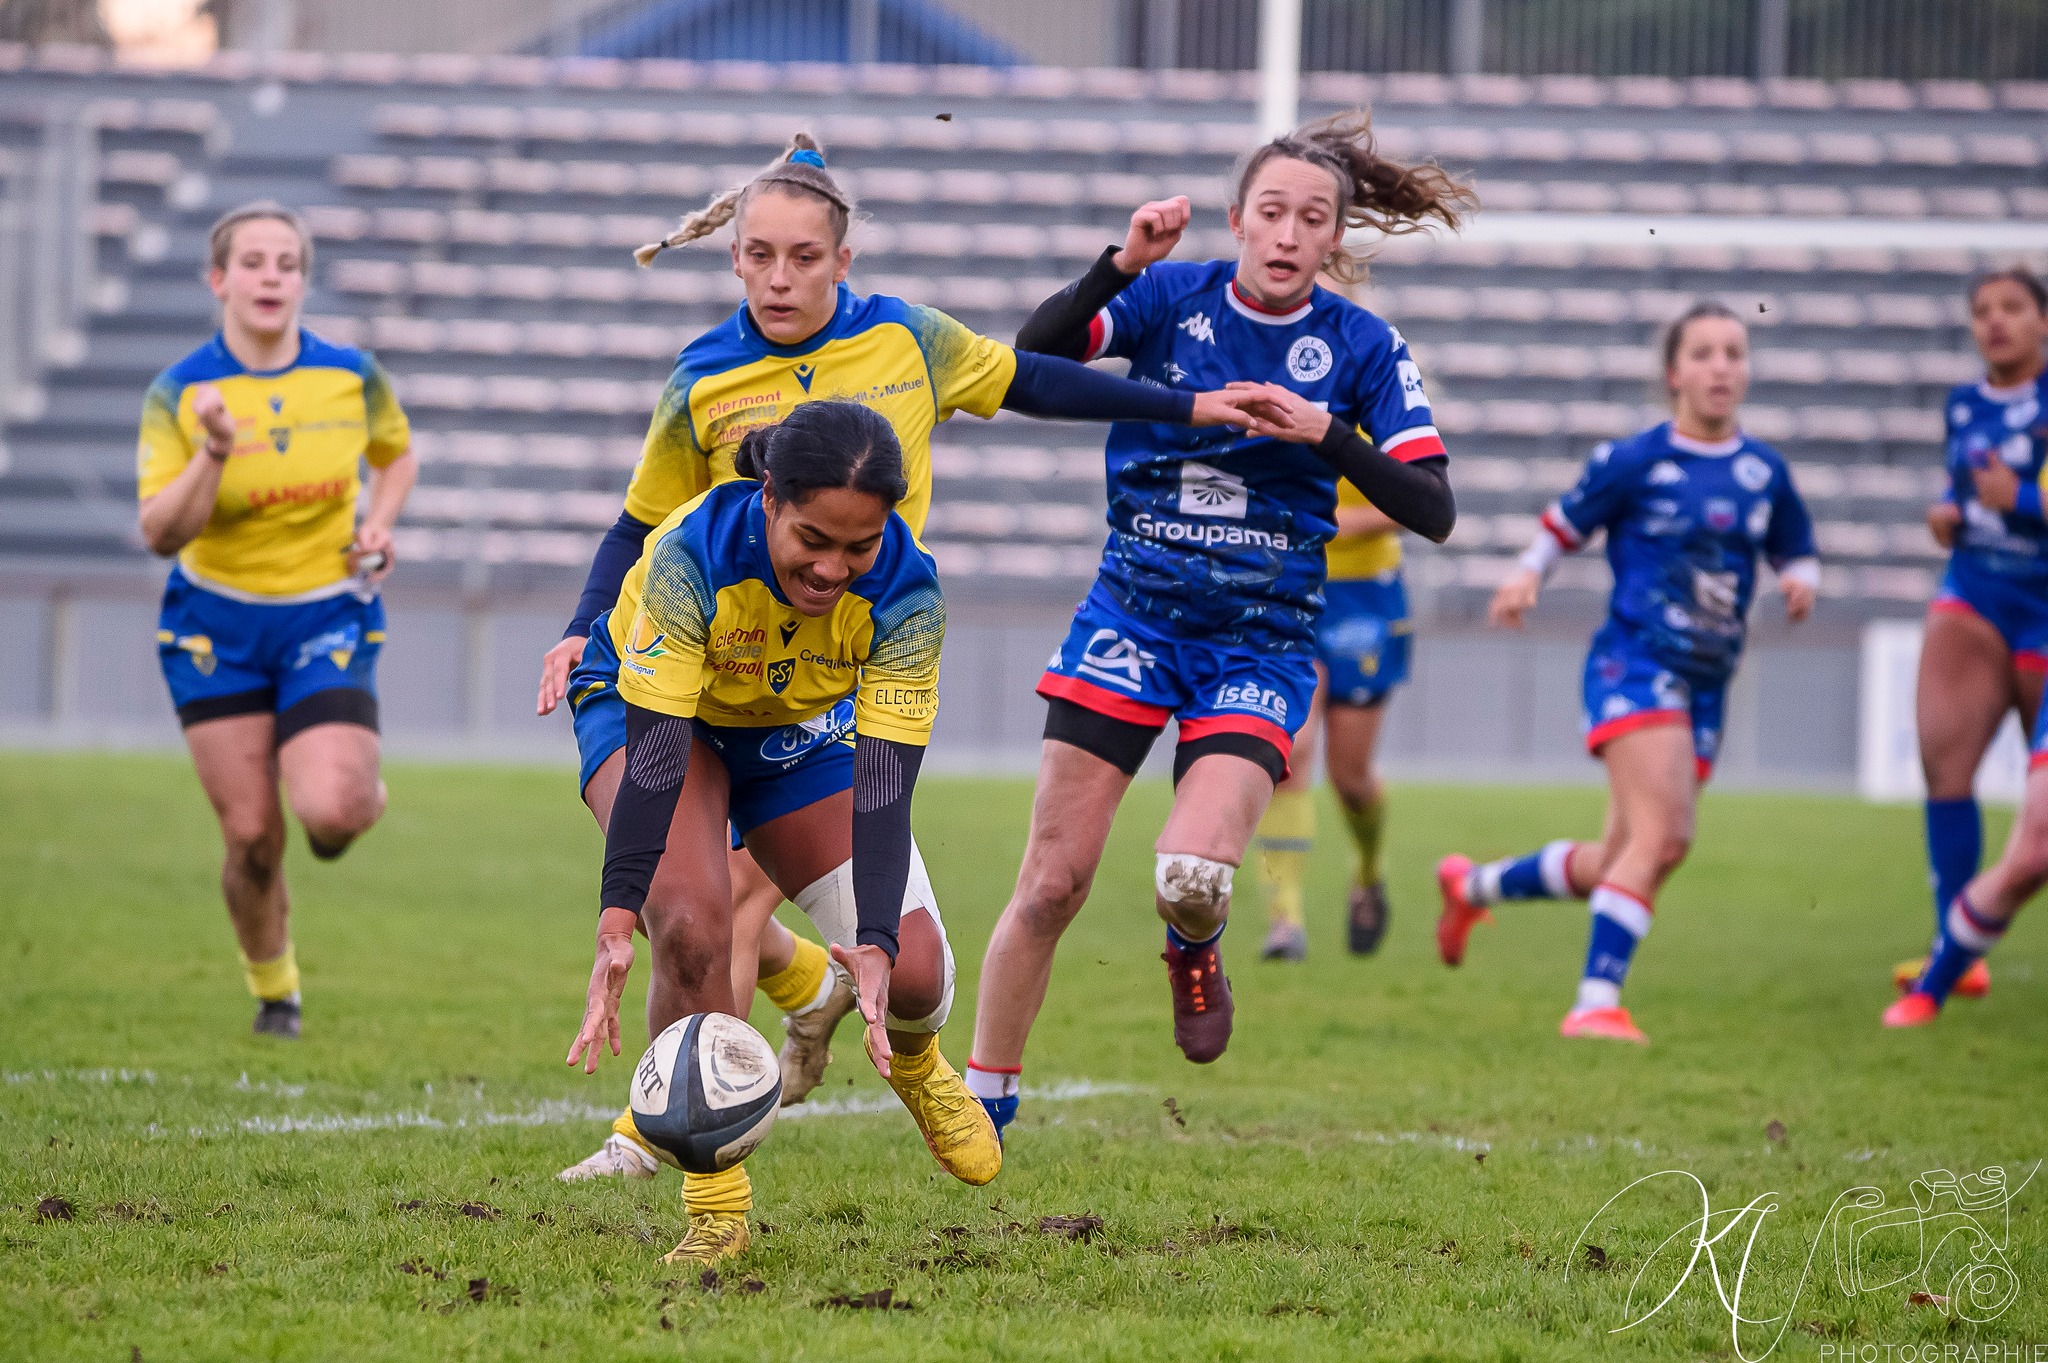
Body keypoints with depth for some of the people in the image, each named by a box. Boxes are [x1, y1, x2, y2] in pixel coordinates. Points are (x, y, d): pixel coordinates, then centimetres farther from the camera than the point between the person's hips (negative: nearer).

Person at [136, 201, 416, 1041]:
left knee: (329, 812, -20)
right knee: (251, 836, -3)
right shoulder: (179, 394, -9)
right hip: (217, 629, 0)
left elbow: (397, 456, 17)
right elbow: (160, 534, -15)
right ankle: (272, 990, 23)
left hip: (327, 622, 0)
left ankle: (361, 795, 19)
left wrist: (377, 530, -1)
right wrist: (213, 455, -30)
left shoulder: (352, 378, -4)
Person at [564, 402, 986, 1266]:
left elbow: (883, 789, -33)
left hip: (805, 736, 2)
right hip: (662, 710, -2)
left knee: (911, 973, -8)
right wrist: (616, 924, -52)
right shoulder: (689, 559, -38)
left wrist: (878, 945, -47)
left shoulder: (906, 594, -31)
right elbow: (652, 756, -40)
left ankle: (912, 1062, 34)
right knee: (689, 923, -29)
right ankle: (716, 1209, -14)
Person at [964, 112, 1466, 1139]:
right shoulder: (1170, 295, -3)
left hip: (1259, 648, -1)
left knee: (1192, 873, -22)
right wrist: (1120, 265, -28)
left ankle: (1193, 949, 15)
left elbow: (1433, 510, -8)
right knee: (1054, 878, -4)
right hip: (1132, 619, 1)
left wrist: (1325, 434, -21)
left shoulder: (1363, 349, -3)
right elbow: (1032, 358, -16)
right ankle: (982, 1102, 11)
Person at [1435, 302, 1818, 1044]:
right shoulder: (1635, 460, -5)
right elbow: (1565, 523, 5)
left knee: (1620, 863, 10)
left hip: (1706, 683, 6)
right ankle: (1596, 1003, -21)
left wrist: (1801, 580, -4)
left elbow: (1795, 551, 19)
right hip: (1636, 661, -6)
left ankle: (1474, 885, 34)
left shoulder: (1765, 472, 8)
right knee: (1663, 836, -24)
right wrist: (1525, 577, -13)